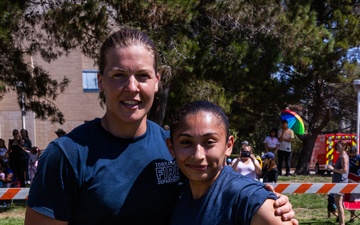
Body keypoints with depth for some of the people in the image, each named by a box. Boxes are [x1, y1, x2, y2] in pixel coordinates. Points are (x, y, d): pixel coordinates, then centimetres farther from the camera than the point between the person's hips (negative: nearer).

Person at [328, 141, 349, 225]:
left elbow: (344, 170, -22)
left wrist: (333, 169, -19)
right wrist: (333, 167, 12)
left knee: (339, 203, -10)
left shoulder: (344, 156, -14)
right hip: (338, 181, 10)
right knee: (337, 202, 14)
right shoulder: (341, 156, 17)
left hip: (341, 182, -10)